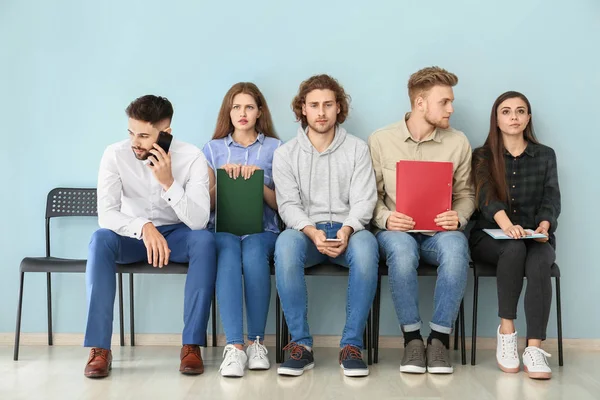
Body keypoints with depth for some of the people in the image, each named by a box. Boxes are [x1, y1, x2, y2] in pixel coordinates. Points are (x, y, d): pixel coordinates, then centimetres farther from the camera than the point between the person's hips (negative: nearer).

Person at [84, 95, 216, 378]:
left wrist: (169, 182, -38)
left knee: (204, 240, -33)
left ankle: (192, 344, -28)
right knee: (101, 239, -32)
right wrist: (144, 227, -43)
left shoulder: (191, 157, -18)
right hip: (132, 236, 1)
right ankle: (99, 347, -28)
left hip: (176, 235, 0)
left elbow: (198, 221, -25)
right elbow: (105, 214, -25)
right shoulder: (115, 154, -17)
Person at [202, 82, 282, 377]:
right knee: (228, 254, -36)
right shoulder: (213, 148, 17)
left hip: (262, 228, 0)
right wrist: (222, 178, -5)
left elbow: (280, 203, 9)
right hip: (223, 227, 1)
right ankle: (234, 346, -39)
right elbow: (206, 203, 13)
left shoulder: (275, 148, 14)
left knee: (253, 253, -37)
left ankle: (256, 342, -25)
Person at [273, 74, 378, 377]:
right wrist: (312, 232, -21)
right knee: (285, 244, -36)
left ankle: (352, 344, -25)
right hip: (305, 230, 0)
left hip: (347, 230, 0)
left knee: (366, 246, -36)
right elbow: (288, 205, -1)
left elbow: (363, 201, -1)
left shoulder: (357, 149, 8)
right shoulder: (285, 154, 8)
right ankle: (301, 344, -27)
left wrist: (347, 230, -22)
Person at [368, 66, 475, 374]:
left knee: (456, 246, -35)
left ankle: (440, 338, -20)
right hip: (396, 231, -1)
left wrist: (458, 217, -11)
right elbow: (371, 194, 4)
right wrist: (385, 218, -16)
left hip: (439, 233, 1)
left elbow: (465, 193, 10)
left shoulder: (458, 142, 5)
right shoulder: (380, 140, 1)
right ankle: (412, 338, -18)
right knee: (401, 249, -38)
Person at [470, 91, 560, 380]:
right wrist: (507, 225, -36)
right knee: (515, 248, -36)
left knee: (539, 262, -33)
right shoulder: (482, 157, 5)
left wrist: (544, 225, -24)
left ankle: (534, 349, -36)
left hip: (535, 238, 1)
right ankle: (506, 330, -24)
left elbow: (551, 198, -1)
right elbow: (487, 196, -14)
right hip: (491, 237, -1)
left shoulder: (545, 155, 12)